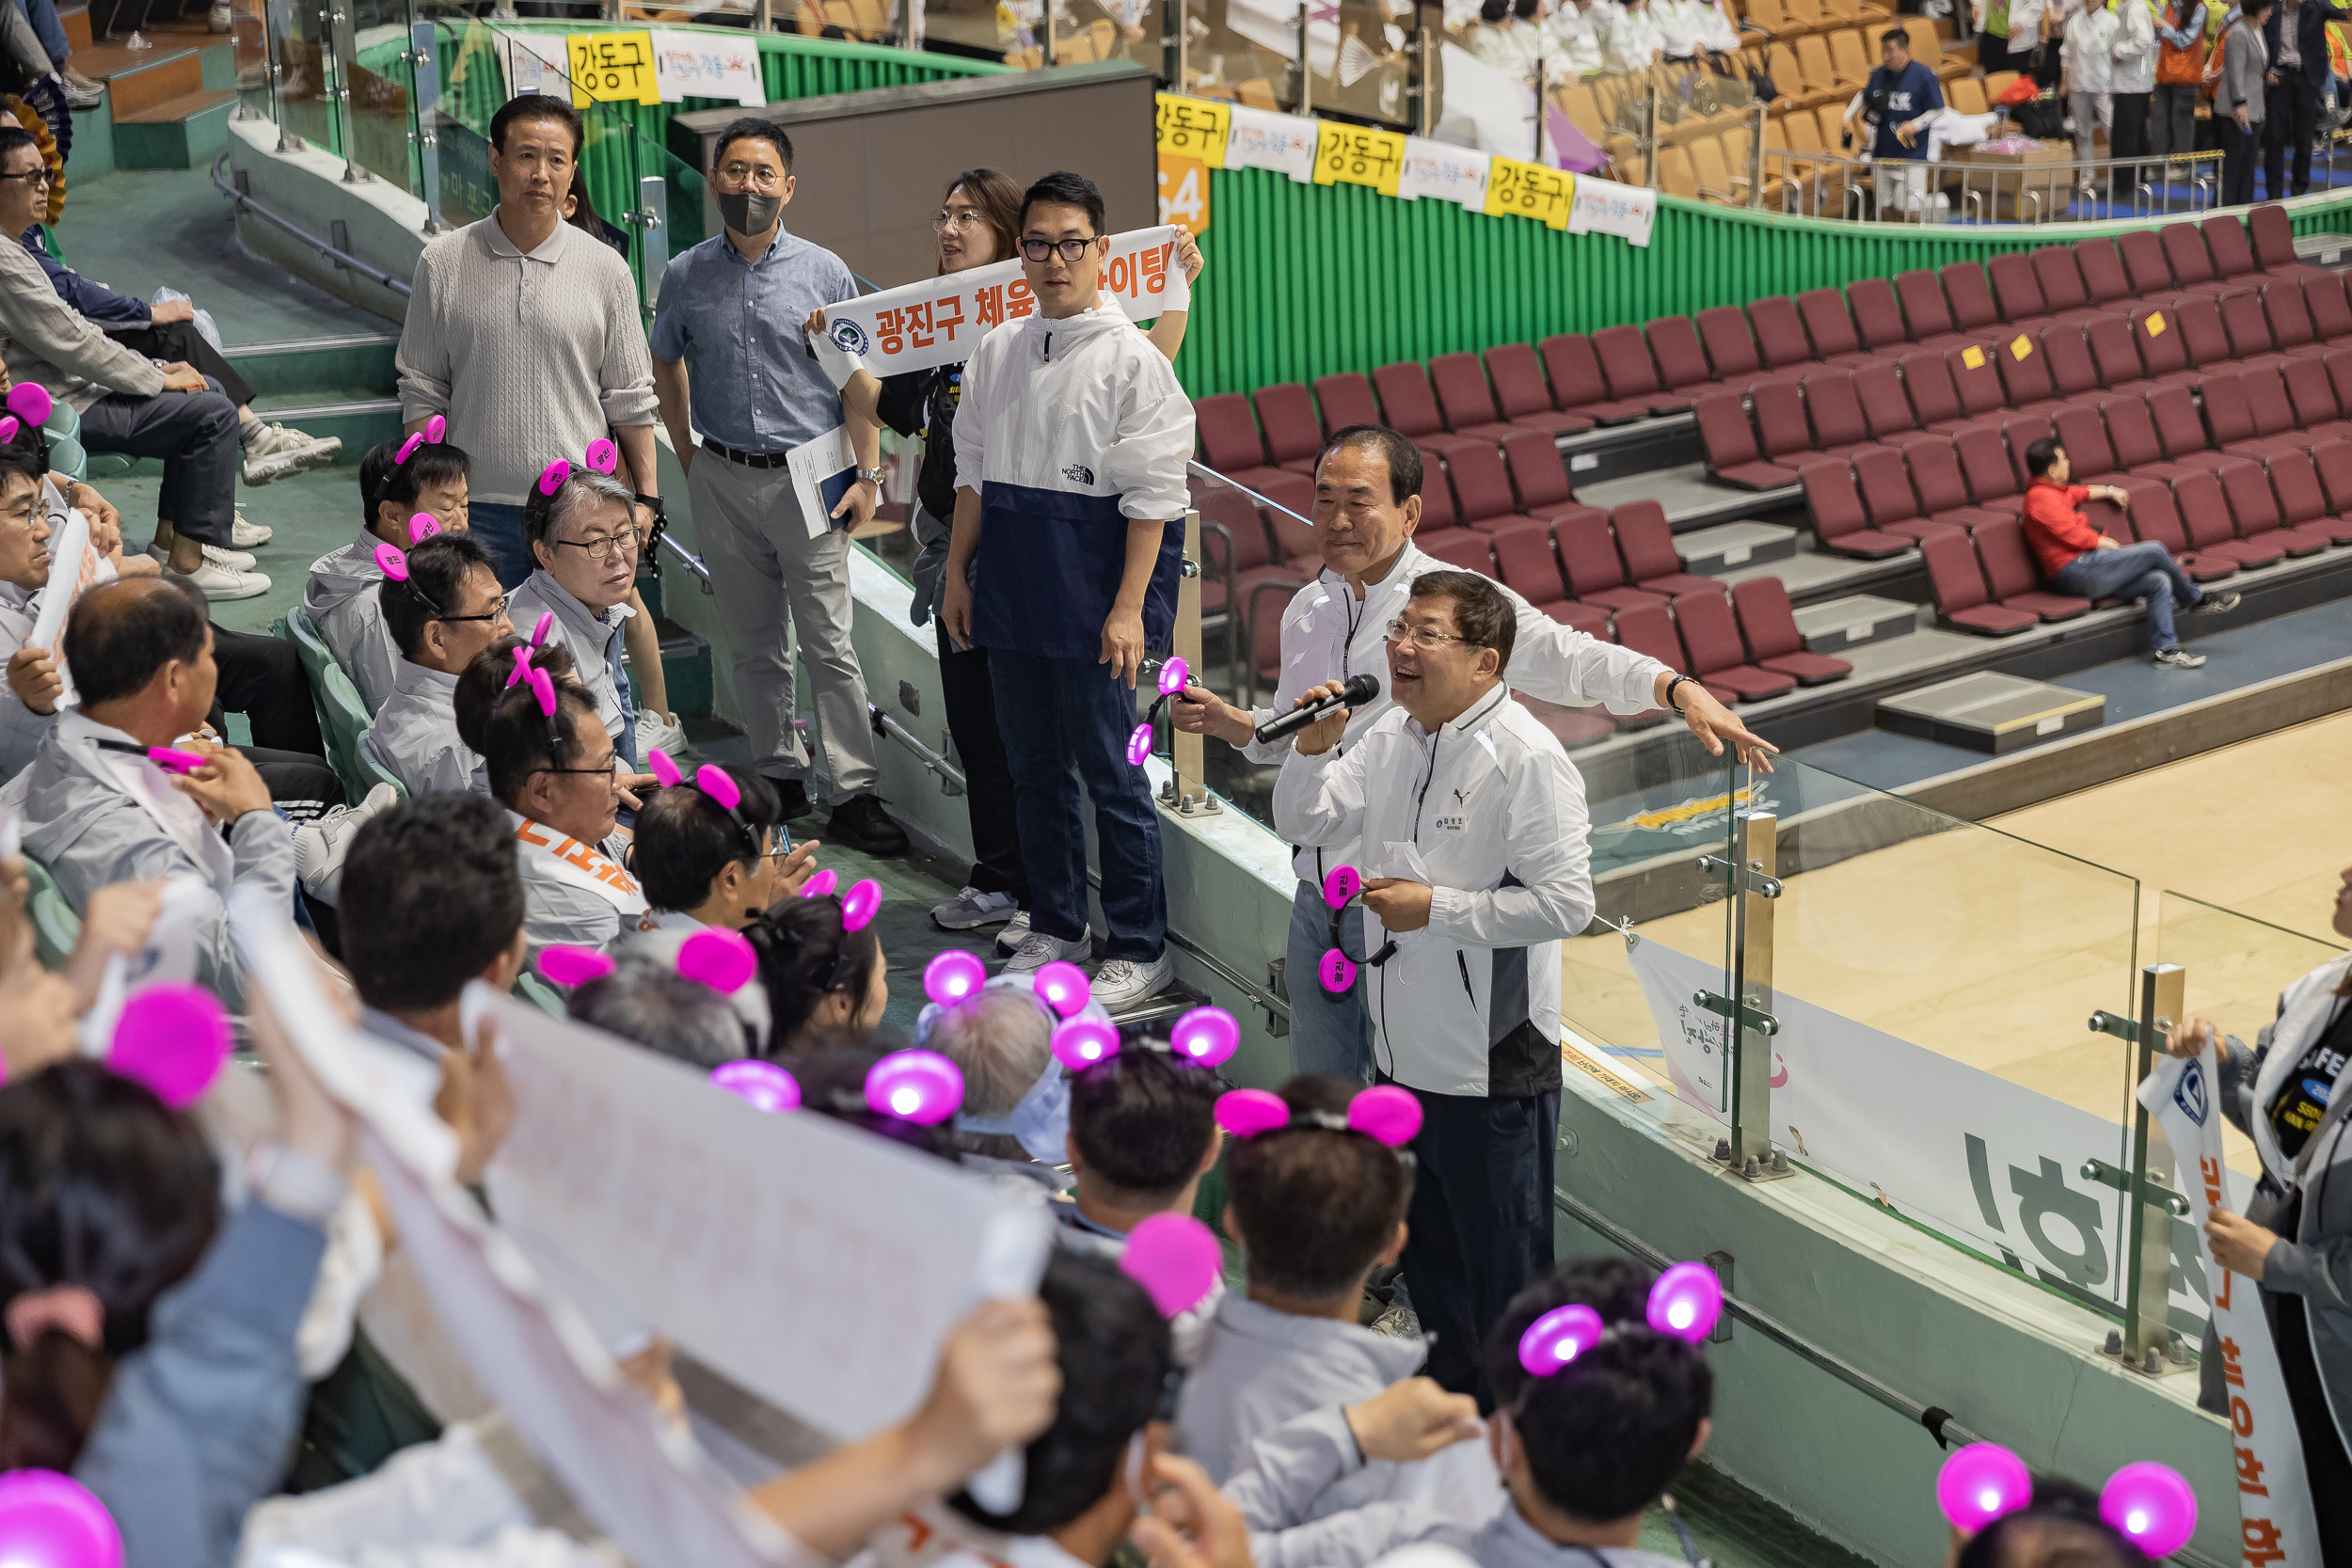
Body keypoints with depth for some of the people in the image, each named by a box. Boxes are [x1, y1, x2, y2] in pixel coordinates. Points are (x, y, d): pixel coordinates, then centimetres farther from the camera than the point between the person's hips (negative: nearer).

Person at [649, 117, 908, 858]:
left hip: (806, 479, -2)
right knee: (754, 646, 10)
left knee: (829, 645, -4)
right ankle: (781, 779, 21)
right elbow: (665, 367, 18)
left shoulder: (824, 273, -2)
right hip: (724, 483, 3)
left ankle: (855, 795, -2)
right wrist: (690, 460, 12)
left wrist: (867, 474, -3)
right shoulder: (686, 276, 3)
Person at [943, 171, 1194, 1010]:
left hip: (1090, 583, -6)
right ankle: (1054, 927, 26)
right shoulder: (996, 352, 10)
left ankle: (1139, 948, 9)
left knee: (1108, 769, -2)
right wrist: (957, 573, 14)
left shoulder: (1130, 358, -8)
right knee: (1033, 765, 13)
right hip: (1010, 582, 6)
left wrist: (1129, 606, -15)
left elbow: (1152, 496, -10)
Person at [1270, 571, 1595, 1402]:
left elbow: (1566, 903, -22)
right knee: (1426, 1248, 22)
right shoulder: (1392, 735, 6)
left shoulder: (1528, 759, -19)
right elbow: (1306, 823, 14)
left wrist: (1436, 909, -20)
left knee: (1503, 1264, 5)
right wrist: (1313, 747, -5)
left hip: (1493, 1063, -8)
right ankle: (1450, 1396, 39)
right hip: (1406, 1048, 8)